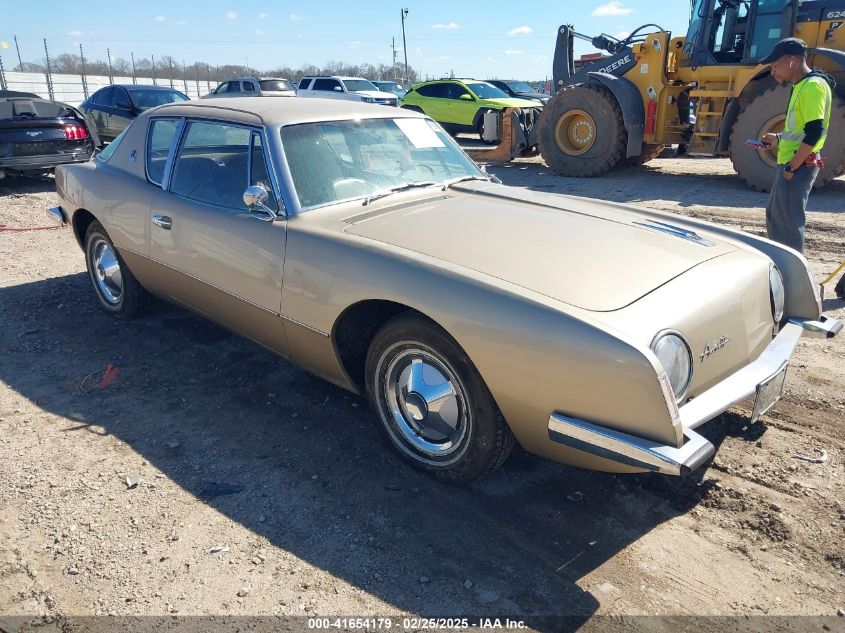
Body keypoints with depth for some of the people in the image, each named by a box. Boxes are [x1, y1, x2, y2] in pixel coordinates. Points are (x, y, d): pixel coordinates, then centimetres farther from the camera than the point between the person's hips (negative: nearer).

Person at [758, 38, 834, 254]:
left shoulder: (812, 86, -16)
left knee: (788, 222, -6)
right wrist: (778, 139, 14)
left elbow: (814, 132, -23)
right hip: (791, 164, 11)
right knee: (774, 217, 18)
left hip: (799, 167, -11)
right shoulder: (801, 86, 15)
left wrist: (792, 167, -21)